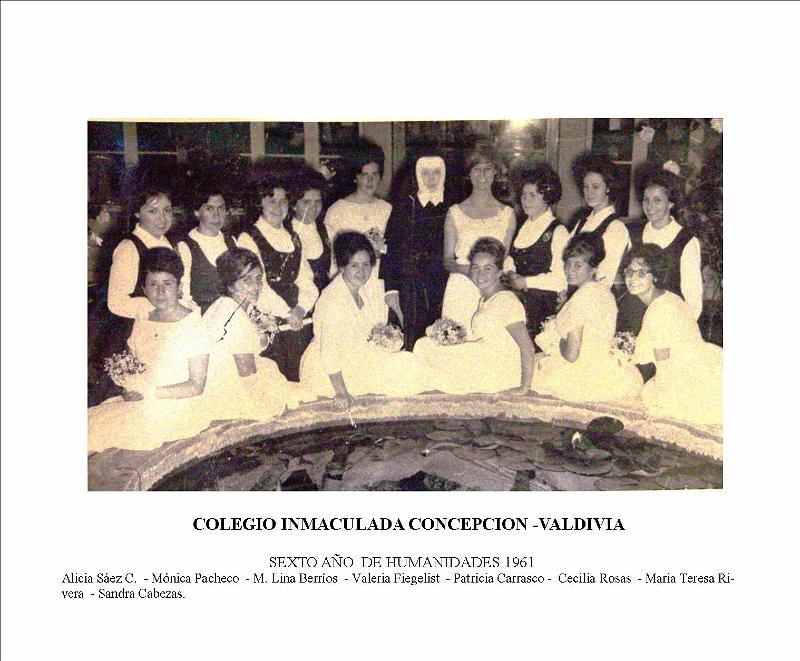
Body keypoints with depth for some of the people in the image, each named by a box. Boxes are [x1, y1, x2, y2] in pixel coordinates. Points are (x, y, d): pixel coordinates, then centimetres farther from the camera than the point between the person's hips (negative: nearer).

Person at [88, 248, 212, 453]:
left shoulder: (193, 326, -10)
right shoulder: (141, 322, 9)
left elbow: (196, 386, -11)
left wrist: (151, 392, -17)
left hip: (176, 408, -6)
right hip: (139, 402, 6)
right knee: (91, 417, -14)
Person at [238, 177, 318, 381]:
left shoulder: (293, 238, 16)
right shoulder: (248, 238, -2)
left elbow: (306, 279, 9)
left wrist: (301, 309, -8)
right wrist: (287, 314, -13)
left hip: (297, 323, 5)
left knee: (299, 379, 5)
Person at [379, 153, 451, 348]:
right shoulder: (405, 204, 4)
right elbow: (390, 247, 0)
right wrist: (391, 287, -8)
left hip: (445, 286, 2)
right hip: (411, 286, -1)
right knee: (413, 339, -5)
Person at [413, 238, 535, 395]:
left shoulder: (506, 301, -17)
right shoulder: (484, 300, 11)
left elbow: (527, 347, -20)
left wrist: (524, 387, -20)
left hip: (497, 376, -9)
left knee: (423, 347, -6)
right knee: (423, 345, 13)